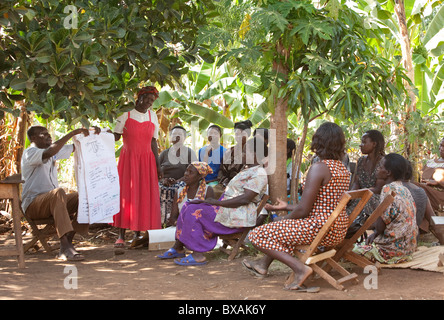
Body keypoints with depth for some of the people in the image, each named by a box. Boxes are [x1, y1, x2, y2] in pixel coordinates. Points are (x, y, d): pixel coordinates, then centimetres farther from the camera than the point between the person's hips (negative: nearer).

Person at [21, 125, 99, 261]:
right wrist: (72, 133, -30)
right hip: (33, 204, -8)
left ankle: (68, 241, -21)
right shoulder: (30, 153, -9)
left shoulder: (54, 151, 17)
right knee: (59, 192, -38)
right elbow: (48, 153, -30)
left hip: (52, 201, 8)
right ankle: (65, 246, -47)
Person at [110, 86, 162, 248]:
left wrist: (158, 165, 9)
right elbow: (116, 136, -1)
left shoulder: (152, 116, 11)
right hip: (128, 158, -3)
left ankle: (138, 234, 4)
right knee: (125, 194, -7)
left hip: (146, 160, 3)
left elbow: (153, 141, 12)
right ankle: (121, 236, -7)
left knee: (145, 196, -2)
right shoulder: (126, 114, 1)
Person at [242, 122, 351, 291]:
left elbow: (304, 209, -19)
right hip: (338, 229, 10)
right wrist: (287, 207, 25)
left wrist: (284, 218, 3)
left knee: (257, 235, -3)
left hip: (320, 229, -10)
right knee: (281, 223, 32)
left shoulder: (318, 168, -18)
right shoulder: (343, 169, 10)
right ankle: (264, 264, 40)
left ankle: (300, 268, -14)